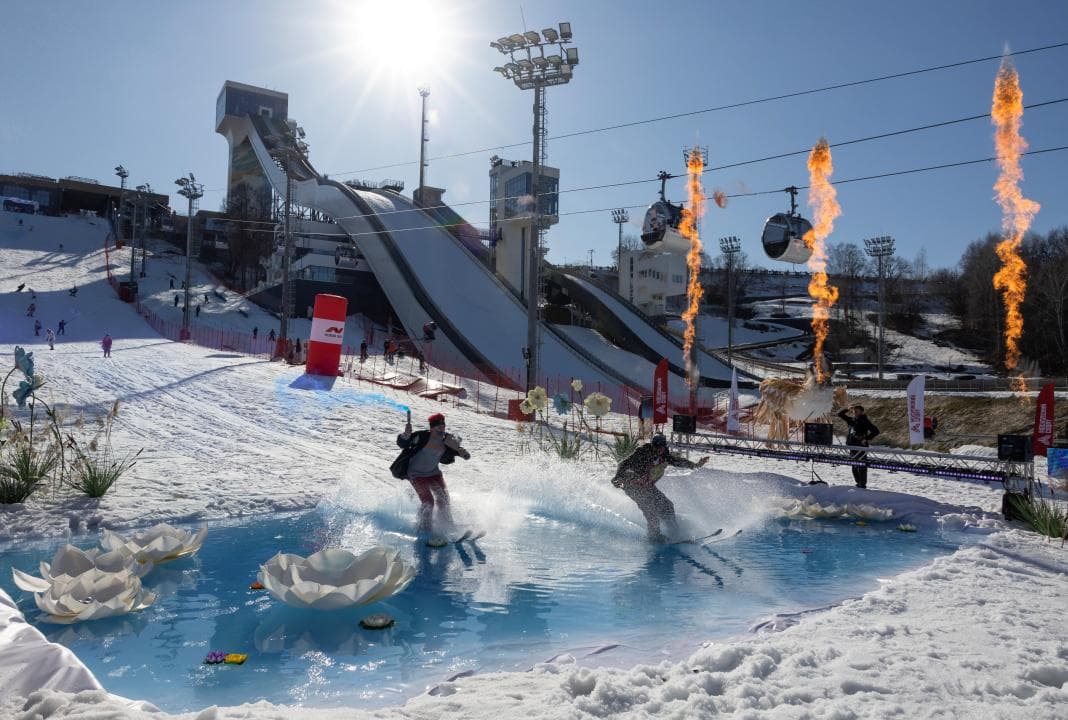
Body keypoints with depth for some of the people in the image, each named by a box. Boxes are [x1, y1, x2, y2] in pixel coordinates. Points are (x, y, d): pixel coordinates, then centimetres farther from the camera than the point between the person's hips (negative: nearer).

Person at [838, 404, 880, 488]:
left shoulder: (865, 421, -6)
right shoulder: (852, 420, 13)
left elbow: (876, 431, -11)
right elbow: (840, 414, 21)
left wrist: (867, 439, -12)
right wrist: (848, 409, 8)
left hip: (861, 447, -7)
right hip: (852, 446, 7)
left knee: (861, 466, -6)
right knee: (854, 467, 12)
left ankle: (863, 483, -1)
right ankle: (858, 482, 21)